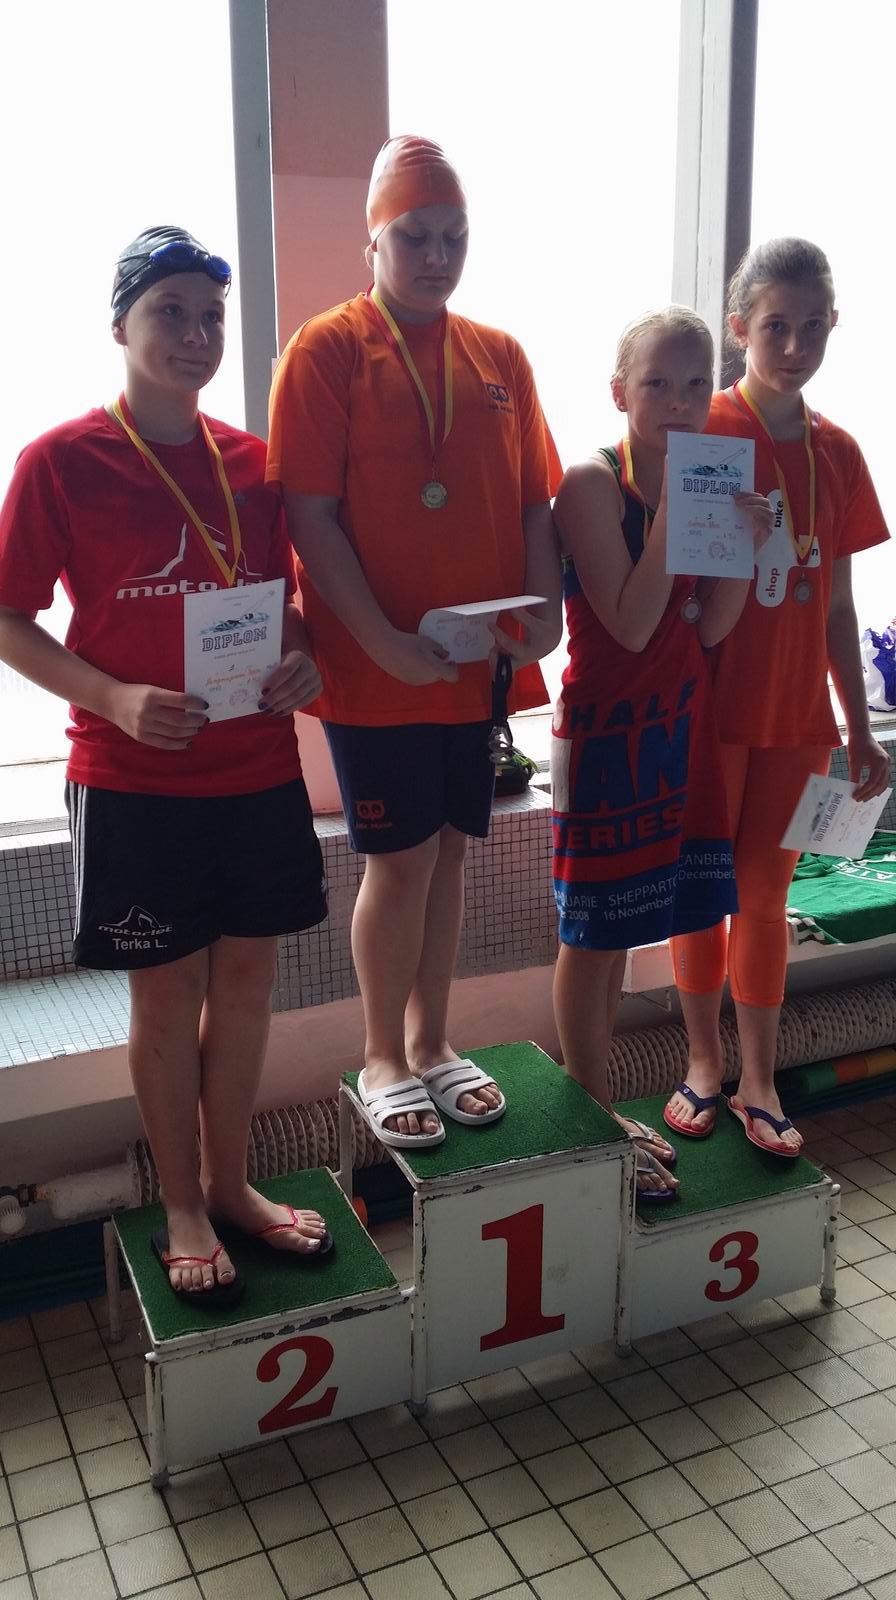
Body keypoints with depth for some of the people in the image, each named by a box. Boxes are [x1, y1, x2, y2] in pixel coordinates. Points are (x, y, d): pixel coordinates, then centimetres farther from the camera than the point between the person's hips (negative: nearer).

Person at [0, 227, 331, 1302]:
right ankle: (183, 1207, 26)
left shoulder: (251, 461, 7)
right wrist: (116, 700, -19)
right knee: (167, 989, 6)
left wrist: (302, 659, -6)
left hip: (259, 770, 5)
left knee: (246, 974, 12)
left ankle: (231, 1183, 31)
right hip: (135, 781, -4)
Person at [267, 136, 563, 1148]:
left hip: (478, 661, 5)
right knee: (400, 859, 2)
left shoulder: (499, 358, 9)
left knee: (447, 850, 12)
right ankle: (382, 1062, 22)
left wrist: (545, 607, -5)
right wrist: (381, 640, -19)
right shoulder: (326, 351, -6)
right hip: (373, 666, -5)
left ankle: (430, 1045, 30)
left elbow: (534, 501, 11)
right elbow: (310, 514, -12)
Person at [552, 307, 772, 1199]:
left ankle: (600, 1114, 29)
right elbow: (630, 625, -19)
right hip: (606, 727, -7)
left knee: (618, 927, 15)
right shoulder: (592, 484, -12)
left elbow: (710, 629, 6)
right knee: (593, 932, 4)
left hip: (676, 722, 7)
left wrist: (744, 538, -7)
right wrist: (672, 512, -19)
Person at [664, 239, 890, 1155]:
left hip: (795, 712, 4)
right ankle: (703, 1063, 27)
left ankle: (758, 1082, 23)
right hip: (709, 704, -3)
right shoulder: (702, 434, -7)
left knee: (765, 892, 11)